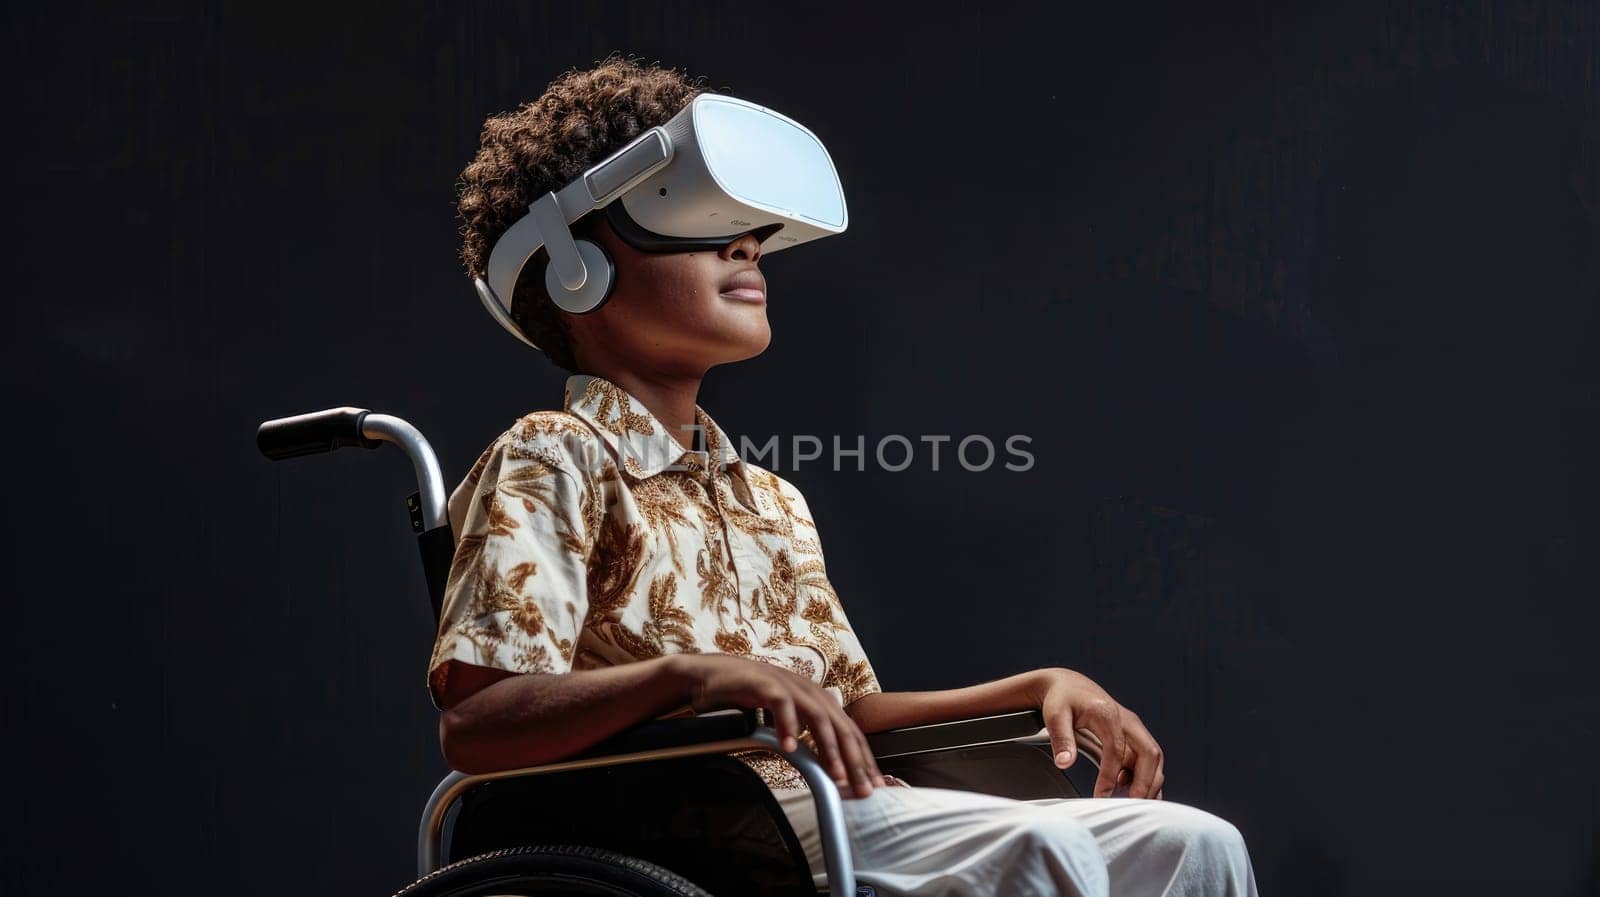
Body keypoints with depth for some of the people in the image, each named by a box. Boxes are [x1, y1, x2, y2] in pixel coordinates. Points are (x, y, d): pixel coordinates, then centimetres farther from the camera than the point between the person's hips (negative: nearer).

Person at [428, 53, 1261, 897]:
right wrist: (691, 672, -29)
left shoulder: (771, 501, 26)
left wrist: (1041, 687, 11)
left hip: (848, 815, 8)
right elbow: (472, 723, -14)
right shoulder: (553, 458, 0)